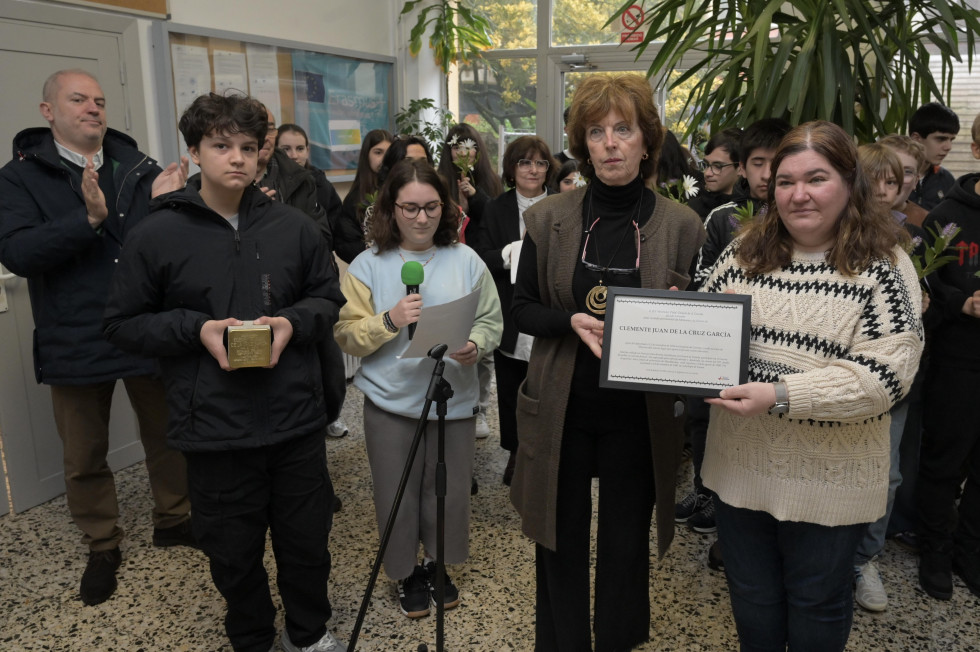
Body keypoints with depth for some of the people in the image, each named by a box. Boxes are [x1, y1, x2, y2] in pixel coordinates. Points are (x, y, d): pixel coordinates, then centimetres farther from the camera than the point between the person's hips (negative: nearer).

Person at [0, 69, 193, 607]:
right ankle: (102, 546, 33)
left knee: (166, 437, 16)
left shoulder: (137, 167, 3)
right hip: (75, 340, -1)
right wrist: (88, 217, -28)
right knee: (84, 457, 13)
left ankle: (172, 519, 38)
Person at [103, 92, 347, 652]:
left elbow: (328, 298, 10)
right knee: (235, 553, 16)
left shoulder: (294, 227, 1)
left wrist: (292, 322, -10)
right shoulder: (158, 235, -5)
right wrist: (196, 328, -15)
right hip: (215, 431, -1)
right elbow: (124, 323, 0)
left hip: (295, 419, 2)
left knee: (307, 541, 17)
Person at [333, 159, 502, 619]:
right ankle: (406, 574, 35)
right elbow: (347, 335, -5)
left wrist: (475, 346, -16)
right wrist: (390, 320, -21)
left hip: (454, 397, 1)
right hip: (391, 401, -1)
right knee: (398, 496, 11)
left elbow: (491, 320, 4)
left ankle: (436, 565, 39)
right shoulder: (368, 265, -4)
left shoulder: (466, 259, -1)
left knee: (449, 492, 13)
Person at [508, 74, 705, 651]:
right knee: (561, 542, 15)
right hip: (561, 409, 1)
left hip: (638, 414, 0)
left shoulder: (682, 225, -4)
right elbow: (522, 308, 1)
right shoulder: (548, 219, -2)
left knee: (627, 545, 15)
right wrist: (573, 321, -19)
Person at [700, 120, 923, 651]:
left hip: (828, 477, -3)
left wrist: (780, 396, -27)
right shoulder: (745, 251, 3)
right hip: (739, 463, 4)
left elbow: (884, 373, -20)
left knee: (817, 605, 18)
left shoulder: (881, 265, -11)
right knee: (750, 597, 20)